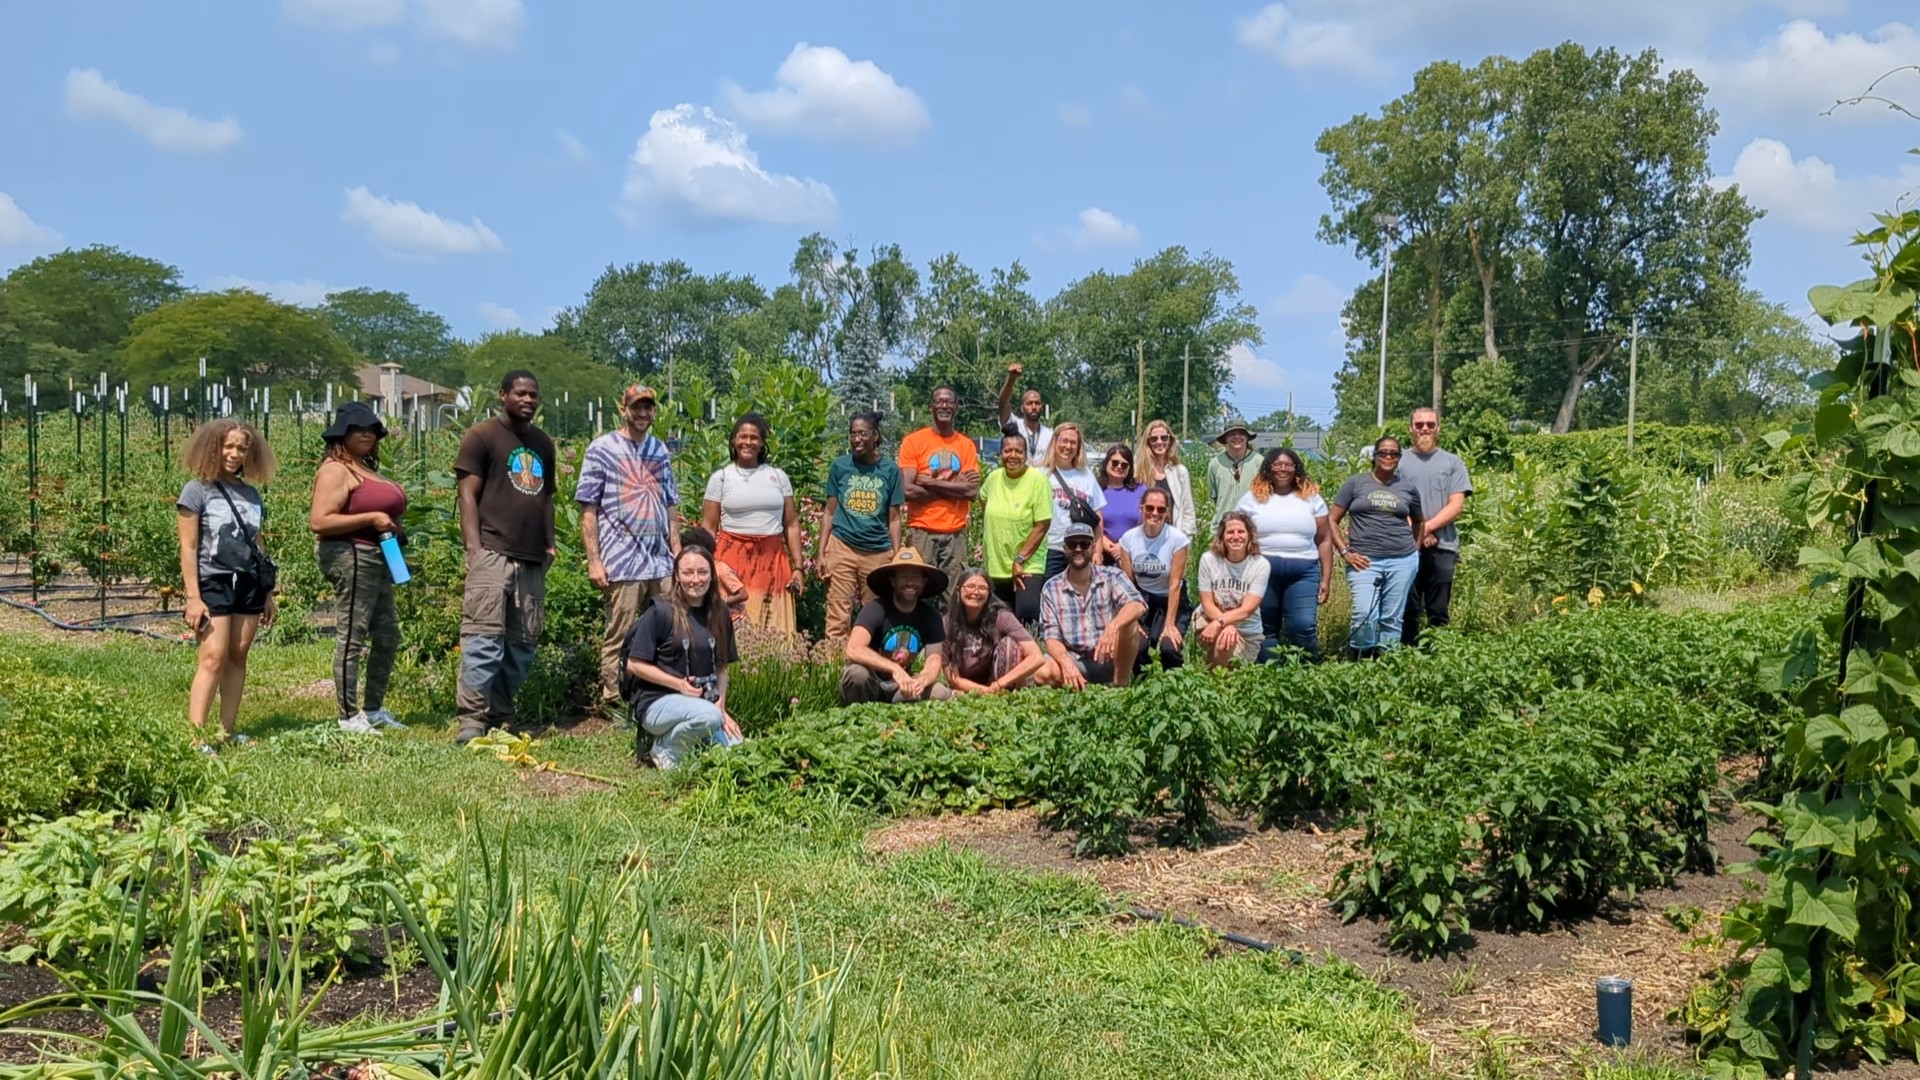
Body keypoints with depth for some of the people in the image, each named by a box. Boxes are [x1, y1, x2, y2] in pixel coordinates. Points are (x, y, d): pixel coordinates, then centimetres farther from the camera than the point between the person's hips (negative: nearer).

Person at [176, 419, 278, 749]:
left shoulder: (252, 495, 13)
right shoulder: (197, 490, -3)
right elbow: (188, 548, -6)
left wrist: (268, 593, 17)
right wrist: (193, 598, -12)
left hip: (248, 584, 5)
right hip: (213, 584, -5)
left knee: (237, 658, 5)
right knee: (213, 659, -12)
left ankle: (227, 732, 10)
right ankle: (197, 737, -14)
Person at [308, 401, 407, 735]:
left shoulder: (367, 468, 17)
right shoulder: (336, 470, -10)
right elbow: (318, 521, -20)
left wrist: (394, 526, 13)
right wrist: (371, 519, -20)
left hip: (377, 559, 10)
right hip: (351, 557, -10)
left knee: (388, 635, 14)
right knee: (351, 639, -5)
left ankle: (374, 710, 25)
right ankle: (349, 718, 1)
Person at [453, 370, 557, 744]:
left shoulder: (543, 443, 20)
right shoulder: (482, 436, 0)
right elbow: (467, 495, -5)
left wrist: (549, 544, 13)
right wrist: (474, 549, -14)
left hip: (532, 559, 7)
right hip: (493, 553, -7)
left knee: (523, 642, 7)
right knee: (484, 636, -12)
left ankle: (501, 716, 16)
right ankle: (472, 719, -10)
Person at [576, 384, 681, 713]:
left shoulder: (660, 451, 14)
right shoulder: (601, 449, 0)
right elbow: (588, 509, -3)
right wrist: (594, 561, -9)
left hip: (662, 563, 5)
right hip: (621, 563, -5)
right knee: (618, 639, 1)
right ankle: (612, 704, 10)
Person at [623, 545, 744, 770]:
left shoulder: (719, 614, 8)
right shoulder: (661, 612, -9)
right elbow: (634, 665, -9)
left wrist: (721, 706, -2)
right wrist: (679, 684, -16)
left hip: (703, 701, 5)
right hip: (657, 702, -5)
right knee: (708, 716, -36)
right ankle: (665, 749, -7)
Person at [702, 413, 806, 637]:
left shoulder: (778, 476, 10)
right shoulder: (721, 477, 5)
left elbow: (791, 525, 11)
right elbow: (709, 528, 4)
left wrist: (798, 567, 4)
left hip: (772, 560, 2)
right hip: (733, 559, -2)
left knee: (774, 629, -2)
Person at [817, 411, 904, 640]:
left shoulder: (890, 470, 3)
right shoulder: (840, 466, 3)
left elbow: (893, 519, 6)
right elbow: (829, 512, 7)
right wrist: (821, 553, 1)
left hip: (878, 552, 1)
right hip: (842, 547, -1)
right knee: (838, 616, -5)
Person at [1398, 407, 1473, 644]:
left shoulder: (1453, 462, 8)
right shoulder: (1400, 462, 7)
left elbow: (1456, 505, -1)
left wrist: (1427, 527, -13)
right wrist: (1415, 530, -11)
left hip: (1442, 547, 0)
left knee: (1439, 612, 4)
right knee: (1408, 609, 3)